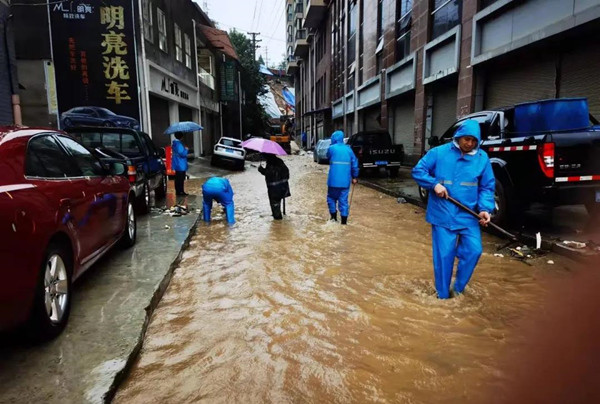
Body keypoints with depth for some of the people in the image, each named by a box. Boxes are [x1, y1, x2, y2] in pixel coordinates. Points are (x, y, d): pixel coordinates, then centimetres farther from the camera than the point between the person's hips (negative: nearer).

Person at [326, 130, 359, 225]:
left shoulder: (332, 148, -5)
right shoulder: (348, 149, 6)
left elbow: (328, 156, 16)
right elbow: (354, 163, 7)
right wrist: (354, 177, 15)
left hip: (334, 180, -3)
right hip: (345, 180, 3)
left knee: (331, 197, 15)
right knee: (344, 199, 7)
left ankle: (334, 216, 13)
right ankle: (344, 220, 6)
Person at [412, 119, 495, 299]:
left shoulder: (482, 158, 2)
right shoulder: (439, 152, -4)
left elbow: (487, 187, 6)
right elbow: (418, 171, 1)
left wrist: (485, 208, -10)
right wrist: (434, 184, -16)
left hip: (468, 216, 2)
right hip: (443, 215, -2)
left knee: (474, 250, -3)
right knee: (444, 255, 2)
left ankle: (459, 288, 23)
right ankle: (443, 295, 20)